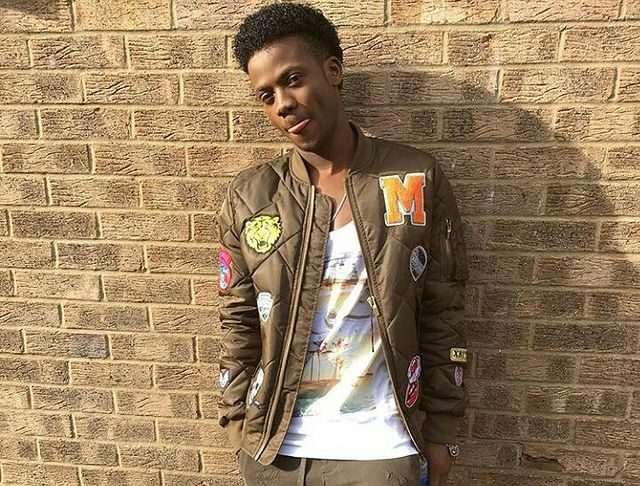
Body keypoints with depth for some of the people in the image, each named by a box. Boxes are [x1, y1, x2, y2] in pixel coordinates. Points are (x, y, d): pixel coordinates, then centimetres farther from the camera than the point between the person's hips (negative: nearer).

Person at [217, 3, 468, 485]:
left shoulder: (418, 181, -9)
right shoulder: (248, 197, -6)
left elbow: (442, 318, -4)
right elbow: (239, 323, 2)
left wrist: (441, 431, -1)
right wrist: (237, 418, 3)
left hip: (379, 446, -1)